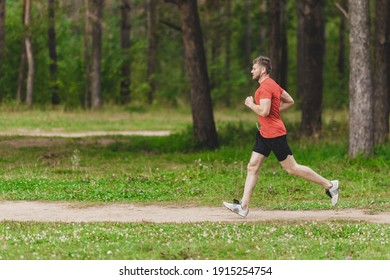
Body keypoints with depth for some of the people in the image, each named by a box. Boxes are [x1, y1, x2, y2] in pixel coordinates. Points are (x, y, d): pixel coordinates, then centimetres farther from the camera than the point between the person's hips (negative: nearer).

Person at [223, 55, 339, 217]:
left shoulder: (265, 87, -17)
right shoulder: (272, 84, 15)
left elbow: (264, 111, -27)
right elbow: (290, 101, 23)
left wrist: (250, 104, -11)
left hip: (274, 134, -10)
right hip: (264, 133, 10)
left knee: (291, 168, -3)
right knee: (252, 167, 4)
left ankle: (329, 185, 6)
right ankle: (244, 206, 2)